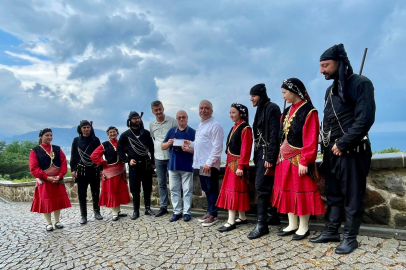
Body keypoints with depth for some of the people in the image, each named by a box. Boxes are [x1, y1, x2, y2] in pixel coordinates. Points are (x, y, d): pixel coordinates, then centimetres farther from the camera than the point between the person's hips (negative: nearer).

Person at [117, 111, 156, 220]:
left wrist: (153, 162, 3)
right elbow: (119, 149, 5)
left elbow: (152, 148, 7)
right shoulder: (125, 135, 1)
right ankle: (136, 211, 13)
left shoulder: (146, 133, 5)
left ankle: (148, 208, 19)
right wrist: (127, 160, -5)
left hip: (146, 165, 2)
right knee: (135, 190, 4)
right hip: (134, 166, -1)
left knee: (147, 188, 8)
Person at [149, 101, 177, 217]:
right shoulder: (152, 124, 9)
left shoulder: (172, 121, -5)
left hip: (171, 157, -4)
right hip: (158, 158, 4)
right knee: (161, 183, 12)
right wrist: (156, 148, 13)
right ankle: (163, 206, 23)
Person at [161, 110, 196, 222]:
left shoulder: (192, 132, -1)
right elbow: (162, 147, 11)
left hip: (187, 166, -3)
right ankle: (177, 212, 19)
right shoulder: (171, 131, 10)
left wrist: (188, 149, -25)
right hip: (173, 165, 4)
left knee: (187, 190, 4)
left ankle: (187, 212, 15)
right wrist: (168, 143, -10)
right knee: (174, 190, 9)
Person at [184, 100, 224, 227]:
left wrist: (209, 163, -22)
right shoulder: (200, 125, 18)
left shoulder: (215, 125, -12)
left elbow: (217, 147, -18)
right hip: (201, 163, 9)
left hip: (210, 165, -9)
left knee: (212, 190, 1)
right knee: (206, 189, 16)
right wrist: (190, 144, 12)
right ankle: (209, 211, 28)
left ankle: (213, 215, 11)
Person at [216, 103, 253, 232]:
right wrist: (228, 162, 14)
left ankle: (231, 222, 0)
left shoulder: (245, 129, -12)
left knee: (233, 190, -6)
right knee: (239, 190, 13)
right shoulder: (234, 127, 15)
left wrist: (241, 166, -21)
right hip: (231, 163, 9)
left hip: (237, 164, -9)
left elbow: (245, 149, -18)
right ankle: (242, 217, 24)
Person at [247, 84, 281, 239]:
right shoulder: (260, 110, 18)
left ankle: (262, 224, -8)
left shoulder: (272, 108, -9)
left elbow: (274, 134, -17)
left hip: (267, 153, -9)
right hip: (260, 153, 9)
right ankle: (274, 216, 22)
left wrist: (270, 157, -21)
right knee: (268, 186, 12)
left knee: (261, 186, -12)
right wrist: (256, 156, 13)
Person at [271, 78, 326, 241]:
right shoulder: (287, 112, 11)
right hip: (285, 159, 8)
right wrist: (280, 156, 10)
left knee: (301, 192, 2)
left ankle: (303, 227, 18)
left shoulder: (309, 112, -11)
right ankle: (292, 225, 25)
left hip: (299, 160, -8)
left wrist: (304, 161, -19)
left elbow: (311, 140, -16)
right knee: (287, 190, 12)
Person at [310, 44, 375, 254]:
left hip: (351, 150, -7)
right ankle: (331, 232, 22)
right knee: (333, 194, 12)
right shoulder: (331, 90, 15)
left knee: (352, 196, 2)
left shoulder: (360, 83, -8)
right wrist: (327, 144, 6)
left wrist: (342, 144, -15)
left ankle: (350, 237, 14)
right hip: (331, 151, 7)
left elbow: (365, 119, -16)